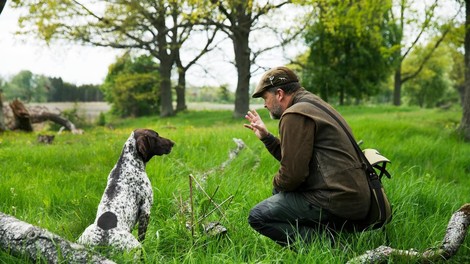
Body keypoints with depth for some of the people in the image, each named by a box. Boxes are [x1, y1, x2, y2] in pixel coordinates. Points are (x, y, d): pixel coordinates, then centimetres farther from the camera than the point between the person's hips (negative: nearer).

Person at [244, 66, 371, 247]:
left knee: (258, 216, -10)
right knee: (280, 190, 28)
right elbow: (294, 158, 23)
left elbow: (291, 174, -16)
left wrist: (276, 184, 5)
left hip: (336, 200, -10)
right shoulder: (314, 104, 19)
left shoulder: (295, 115, -13)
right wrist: (266, 137, 23)